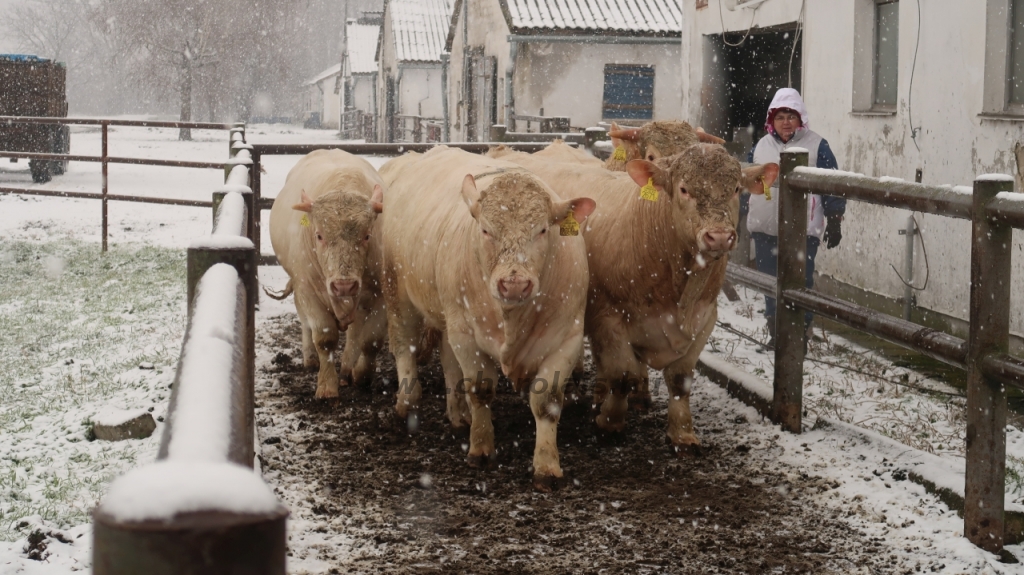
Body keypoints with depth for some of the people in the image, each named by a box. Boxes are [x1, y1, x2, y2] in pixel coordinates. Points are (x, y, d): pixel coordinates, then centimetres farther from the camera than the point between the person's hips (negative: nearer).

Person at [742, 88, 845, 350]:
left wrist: (834, 222, -4)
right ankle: (775, 332, 20)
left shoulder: (817, 146, -1)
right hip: (765, 229, 5)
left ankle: (800, 333, 2)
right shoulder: (762, 146, 13)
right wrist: (746, 212, 19)